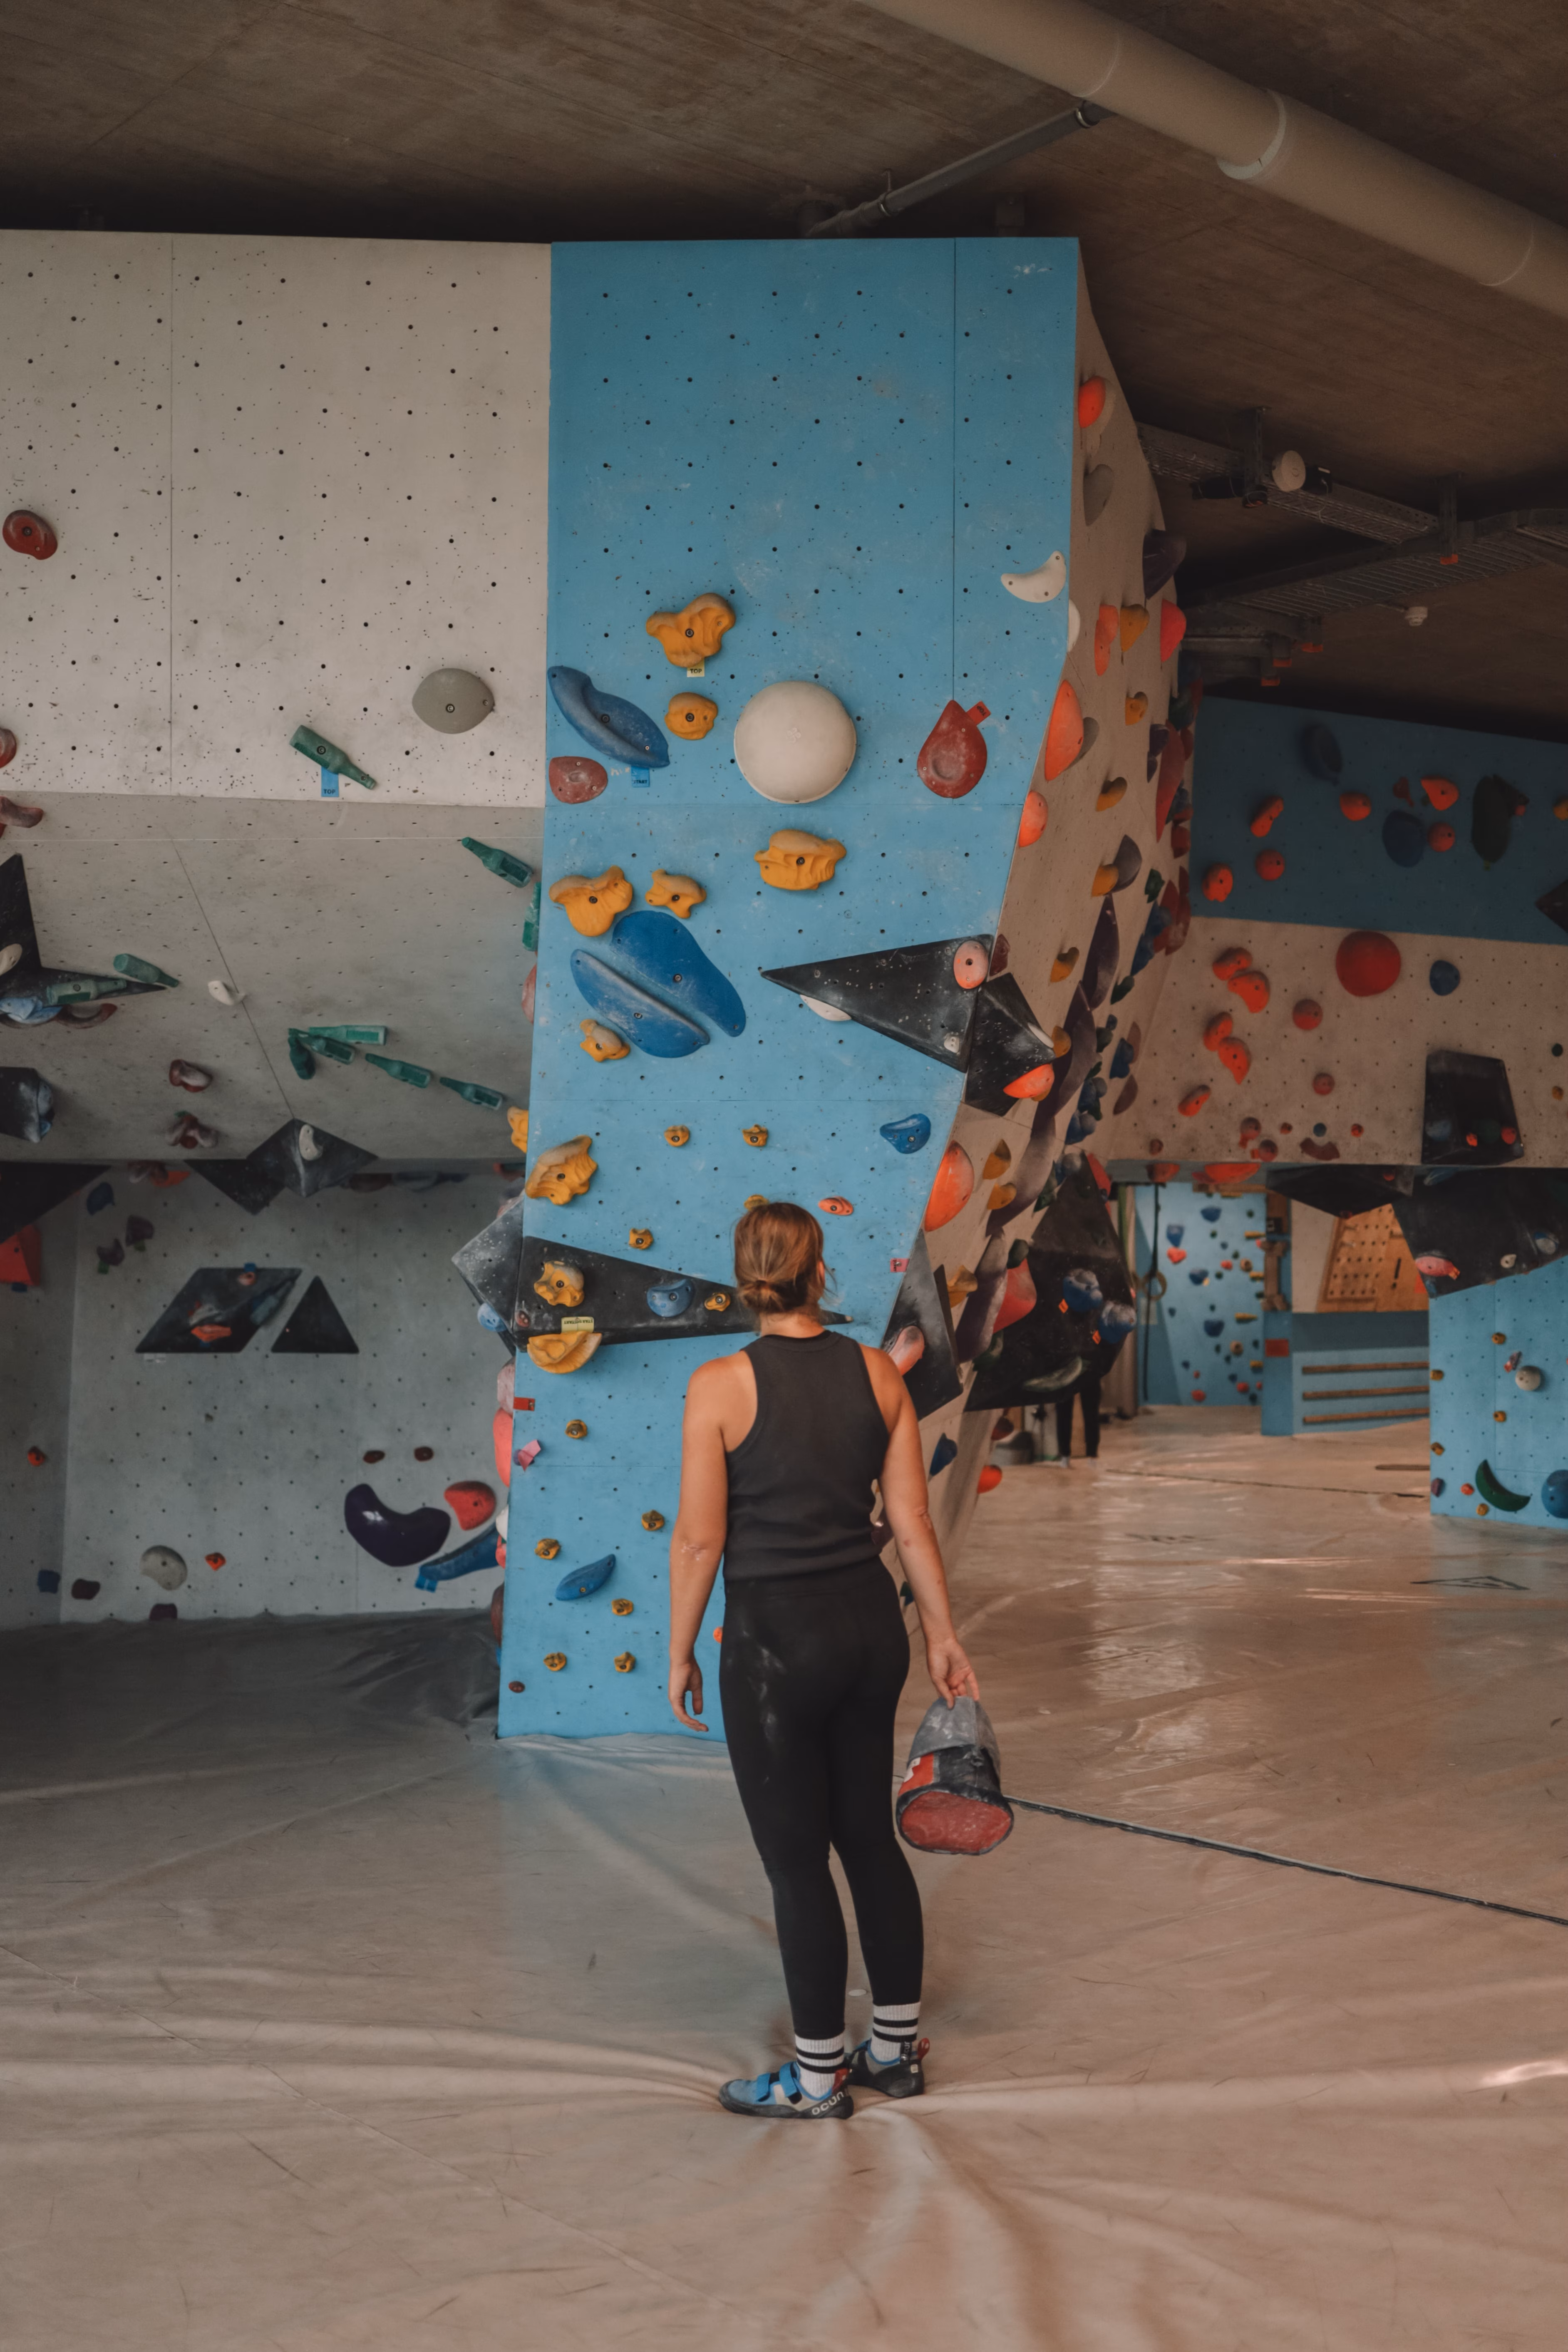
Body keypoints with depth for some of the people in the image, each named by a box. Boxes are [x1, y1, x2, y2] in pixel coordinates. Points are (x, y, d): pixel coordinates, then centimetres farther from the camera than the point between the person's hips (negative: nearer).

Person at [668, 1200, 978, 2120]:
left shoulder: (722, 1385, -13)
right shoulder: (878, 1372, -1)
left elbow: (700, 1539, -12)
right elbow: (912, 1518, 2)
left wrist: (681, 1653, -1)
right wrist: (944, 1633, 10)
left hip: (776, 1640, -5)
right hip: (872, 1628, 5)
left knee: (797, 1861, 8)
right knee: (870, 1836, 19)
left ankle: (820, 2075, 22)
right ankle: (899, 2047, 30)